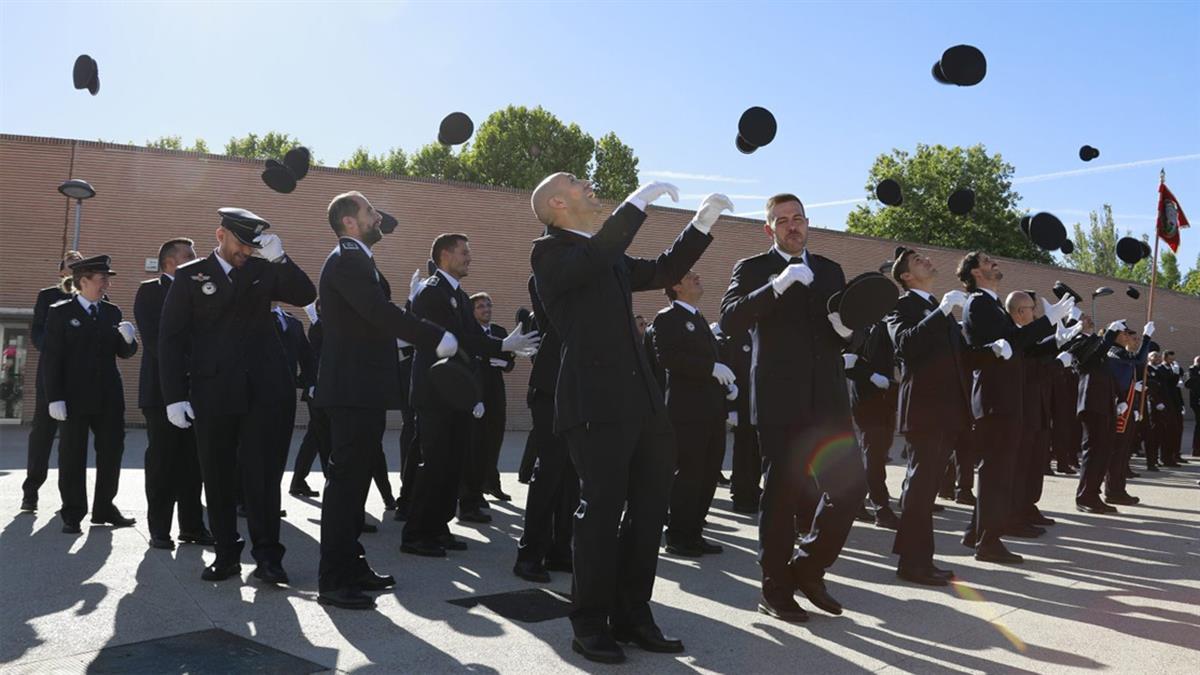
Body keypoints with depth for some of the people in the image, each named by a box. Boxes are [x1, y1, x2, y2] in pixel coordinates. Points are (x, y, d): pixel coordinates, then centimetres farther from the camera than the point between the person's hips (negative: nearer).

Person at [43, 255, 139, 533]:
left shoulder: (112, 312, 11)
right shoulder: (60, 312, -1)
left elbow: (124, 353, 12)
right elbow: (53, 358, -6)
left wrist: (128, 340, -12)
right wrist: (55, 398, -13)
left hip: (109, 397, 4)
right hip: (75, 397, -4)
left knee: (112, 451, 7)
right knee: (72, 456, 3)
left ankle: (104, 508, 20)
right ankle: (72, 514, 12)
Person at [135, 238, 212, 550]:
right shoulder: (150, 291, -1)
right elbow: (152, 338, -12)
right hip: (163, 387, -5)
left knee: (192, 461, 6)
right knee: (162, 460, 1)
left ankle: (192, 525, 13)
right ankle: (159, 529, 7)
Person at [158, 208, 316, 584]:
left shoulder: (264, 270, 9)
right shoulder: (190, 276, 5)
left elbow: (305, 295, -3)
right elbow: (171, 338, 2)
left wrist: (279, 258, -15)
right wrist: (175, 396, -5)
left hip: (262, 390, 0)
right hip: (213, 393, 0)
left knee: (263, 472, -2)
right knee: (218, 478, 7)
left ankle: (267, 555, 2)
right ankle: (226, 555, 17)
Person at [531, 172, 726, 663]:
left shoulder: (611, 256, 20)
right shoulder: (550, 253, -4)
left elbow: (663, 271, 27)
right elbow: (592, 260, -24)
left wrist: (702, 223, 19)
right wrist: (639, 201, -18)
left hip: (641, 401, 8)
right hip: (595, 405, -8)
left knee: (649, 508, 12)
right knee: (601, 510, -2)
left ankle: (632, 616, 24)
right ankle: (590, 625, 13)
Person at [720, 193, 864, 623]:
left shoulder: (830, 271, 17)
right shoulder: (753, 269, 2)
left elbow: (846, 336, 18)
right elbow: (730, 320, -15)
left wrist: (846, 329, -6)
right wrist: (777, 286, -24)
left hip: (827, 399, 5)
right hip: (779, 401, -4)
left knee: (851, 485, 0)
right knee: (781, 494, 2)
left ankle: (808, 567, 21)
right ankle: (775, 590, 17)